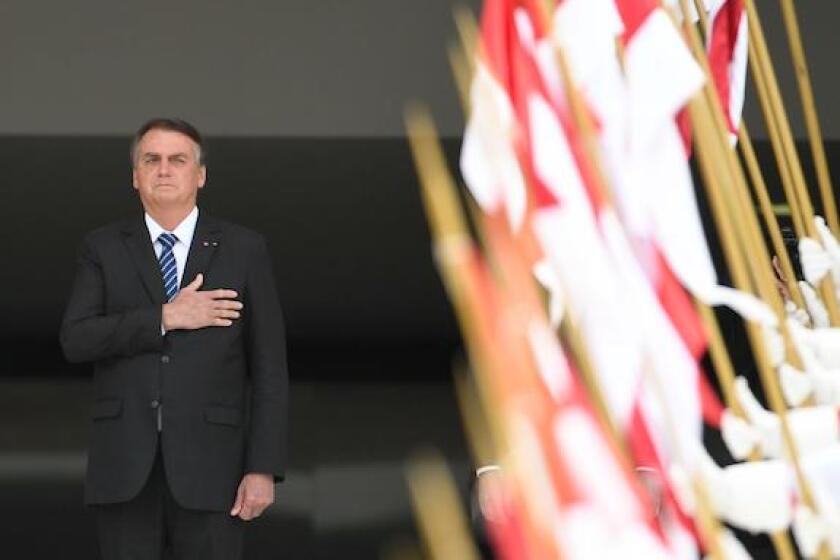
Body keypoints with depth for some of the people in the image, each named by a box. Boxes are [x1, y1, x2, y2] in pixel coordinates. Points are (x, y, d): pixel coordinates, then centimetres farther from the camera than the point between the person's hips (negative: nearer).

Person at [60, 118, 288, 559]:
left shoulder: (244, 249, 6)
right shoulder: (102, 249, 9)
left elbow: (268, 368, 3)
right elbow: (75, 340, -5)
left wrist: (263, 469, -5)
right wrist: (166, 318, -14)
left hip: (209, 465, -1)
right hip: (124, 466, 1)